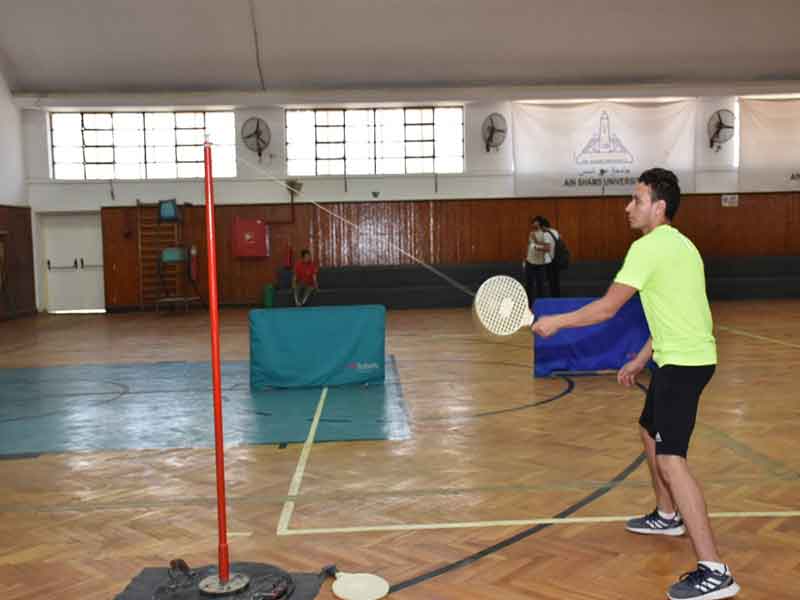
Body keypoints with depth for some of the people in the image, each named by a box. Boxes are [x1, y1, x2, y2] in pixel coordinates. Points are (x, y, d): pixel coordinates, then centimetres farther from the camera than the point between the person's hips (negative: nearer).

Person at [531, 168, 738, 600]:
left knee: (670, 459, -15)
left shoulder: (649, 247, -15)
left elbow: (607, 308, -16)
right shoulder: (678, 245, 15)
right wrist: (640, 361, 24)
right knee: (650, 431, 26)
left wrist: (555, 322, -4)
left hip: (683, 362, -10)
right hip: (678, 357, 10)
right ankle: (668, 516, 44)